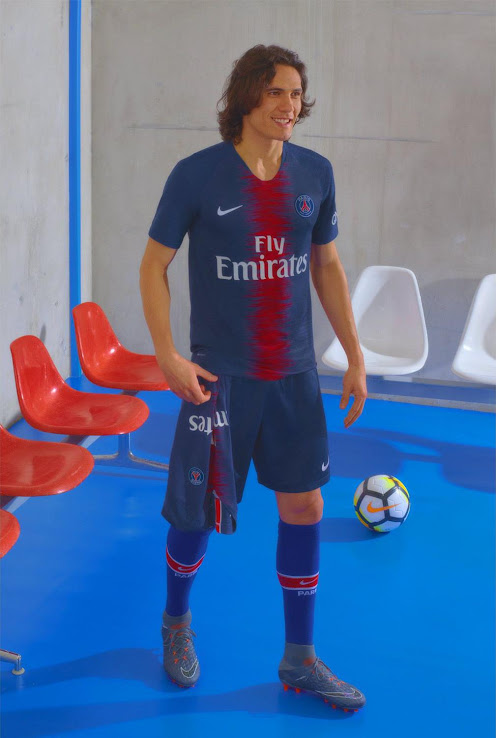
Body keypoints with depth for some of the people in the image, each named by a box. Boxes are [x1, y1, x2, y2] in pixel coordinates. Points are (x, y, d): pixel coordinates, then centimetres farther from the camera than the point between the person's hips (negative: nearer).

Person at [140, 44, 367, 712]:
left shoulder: (315, 174, 3)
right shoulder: (197, 175, -9)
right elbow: (154, 265, -2)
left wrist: (355, 356, 10)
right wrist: (167, 355, -13)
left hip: (295, 377, 4)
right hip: (221, 377, -4)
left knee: (304, 509, 7)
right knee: (199, 513, 5)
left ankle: (300, 659, 23)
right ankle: (176, 621, 35)